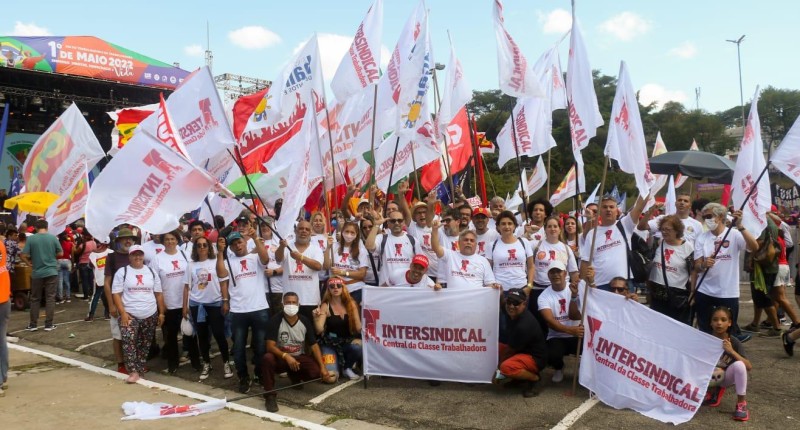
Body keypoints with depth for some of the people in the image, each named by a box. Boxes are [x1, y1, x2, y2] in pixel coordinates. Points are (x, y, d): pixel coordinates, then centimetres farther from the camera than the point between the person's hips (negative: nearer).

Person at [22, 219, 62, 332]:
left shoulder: (31, 239, -5)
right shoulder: (53, 237, -4)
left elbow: (23, 255, -7)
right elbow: (60, 253, 5)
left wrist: (29, 263, 10)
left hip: (37, 273, 0)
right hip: (51, 272, 0)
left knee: (35, 299, 12)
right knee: (50, 298, 4)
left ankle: (33, 324, 15)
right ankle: (48, 324, 4)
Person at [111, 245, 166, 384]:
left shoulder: (151, 272, 9)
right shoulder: (122, 272, -1)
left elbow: (158, 294, 11)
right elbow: (116, 294, -5)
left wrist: (161, 313, 6)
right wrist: (123, 313, -14)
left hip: (150, 315, 3)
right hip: (129, 315, -3)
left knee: (144, 345, 9)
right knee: (128, 342, -17)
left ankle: (139, 370, 20)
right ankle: (133, 371, -14)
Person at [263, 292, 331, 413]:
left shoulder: (305, 321, -7)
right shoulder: (276, 321, -15)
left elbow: (314, 345, -6)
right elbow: (270, 346, -21)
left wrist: (323, 367, -17)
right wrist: (286, 356, -39)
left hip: (299, 357, 3)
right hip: (281, 358, -3)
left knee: (316, 372, -24)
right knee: (267, 358, -36)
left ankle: (295, 376, 13)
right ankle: (270, 395, -22)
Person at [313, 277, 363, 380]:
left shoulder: (351, 304, 1)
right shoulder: (325, 306, -5)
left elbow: (358, 328, -1)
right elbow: (319, 330, -13)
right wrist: (316, 318, -29)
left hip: (348, 341, 2)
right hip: (330, 343, -2)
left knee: (357, 347, -34)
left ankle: (347, 368, 0)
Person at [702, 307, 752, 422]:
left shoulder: (734, 342, -16)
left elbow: (749, 367, -23)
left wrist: (732, 351, -35)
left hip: (727, 376, -1)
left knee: (739, 364, -33)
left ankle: (741, 404, -16)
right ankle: (714, 391, 6)